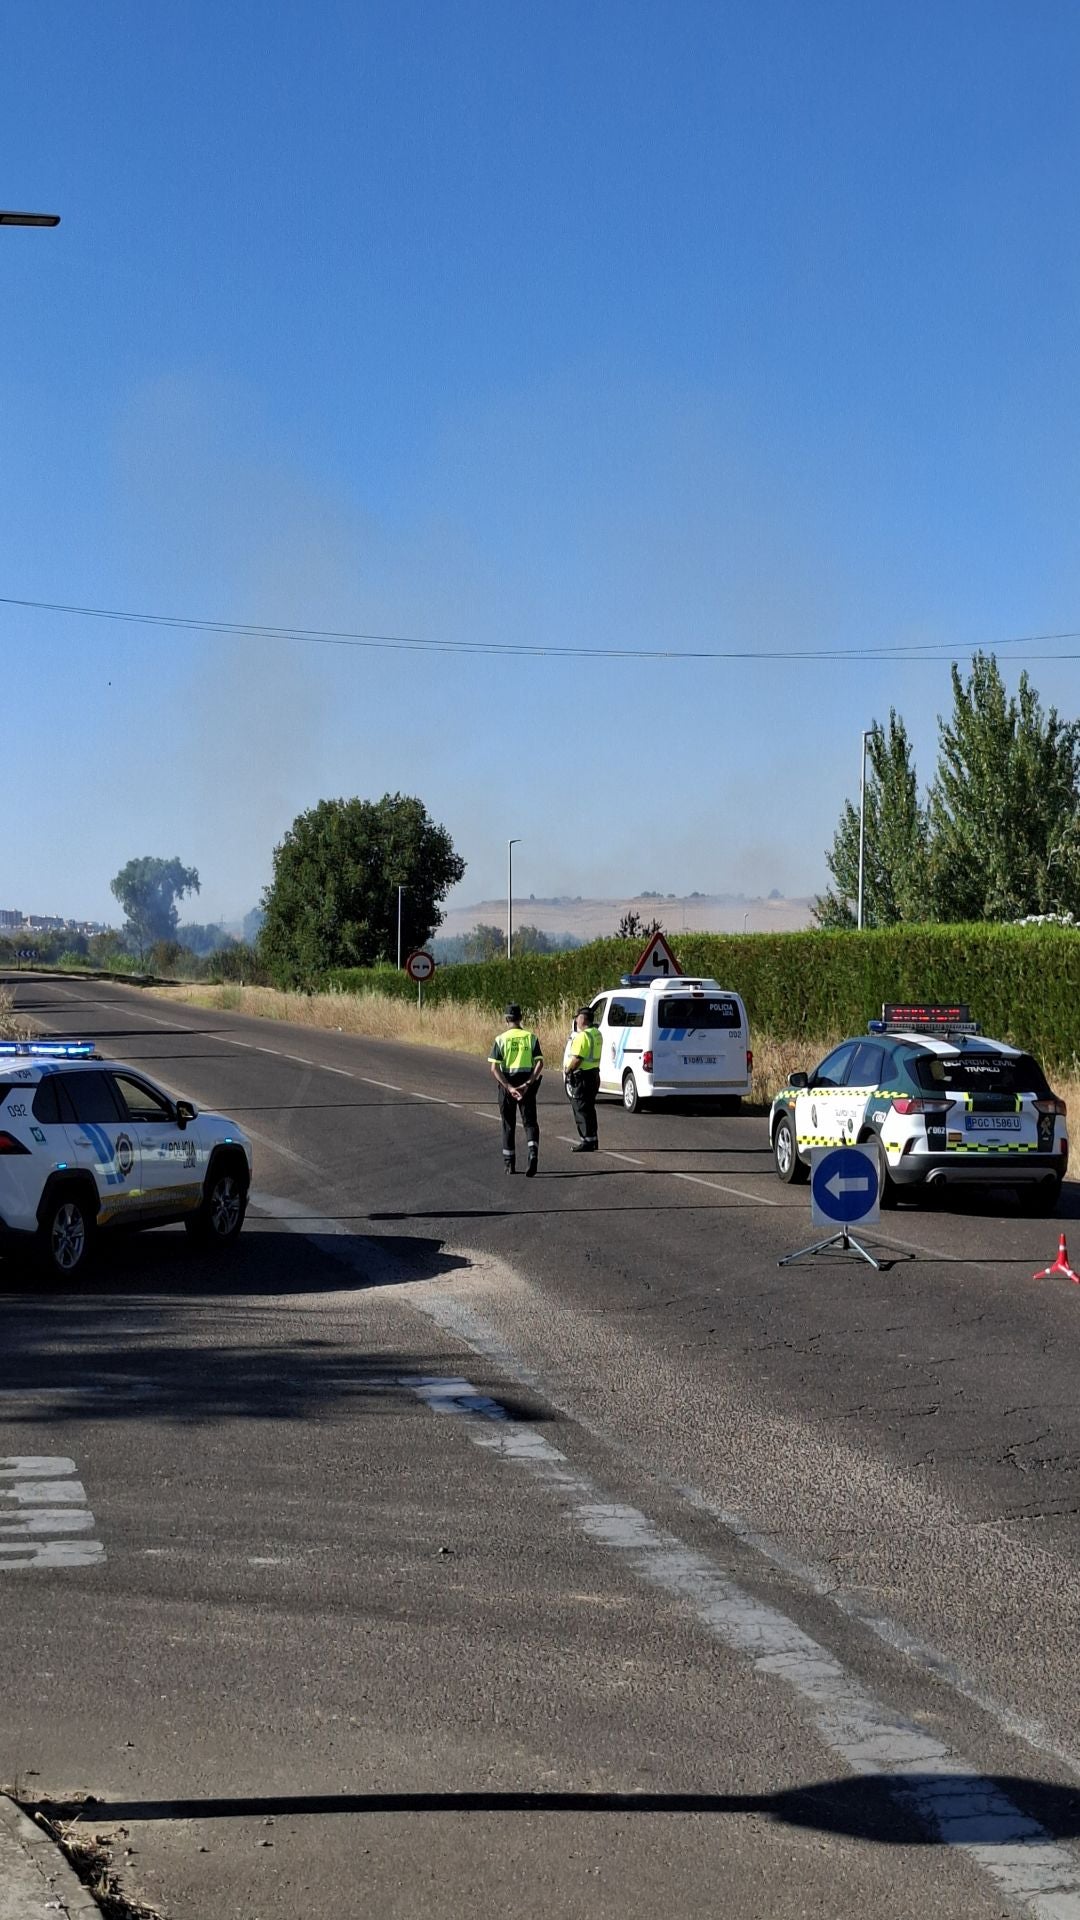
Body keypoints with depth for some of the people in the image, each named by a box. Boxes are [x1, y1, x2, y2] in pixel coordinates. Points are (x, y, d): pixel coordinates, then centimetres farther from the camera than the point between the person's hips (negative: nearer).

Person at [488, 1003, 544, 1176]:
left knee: (508, 1124, 12)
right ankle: (533, 1152, -22)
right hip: (526, 1083, 0)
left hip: (507, 1084, 0)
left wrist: (509, 1088, -15)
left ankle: (509, 1163, 17)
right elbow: (539, 1063, -8)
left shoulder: (500, 1040, -3)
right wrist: (527, 1084, -11)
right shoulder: (531, 1037, 1)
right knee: (530, 1122, 4)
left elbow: (494, 1068, -12)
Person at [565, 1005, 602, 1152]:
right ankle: (592, 1140, 22)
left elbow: (577, 1058, -25)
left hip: (582, 1076, -10)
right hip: (594, 1073, 10)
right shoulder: (596, 1034, 11)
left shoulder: (582, 1036, -20)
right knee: (589, 1109, 17)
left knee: (582, 1110, -4)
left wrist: (568, 1070, -13)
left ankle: (587, 1141, -3)